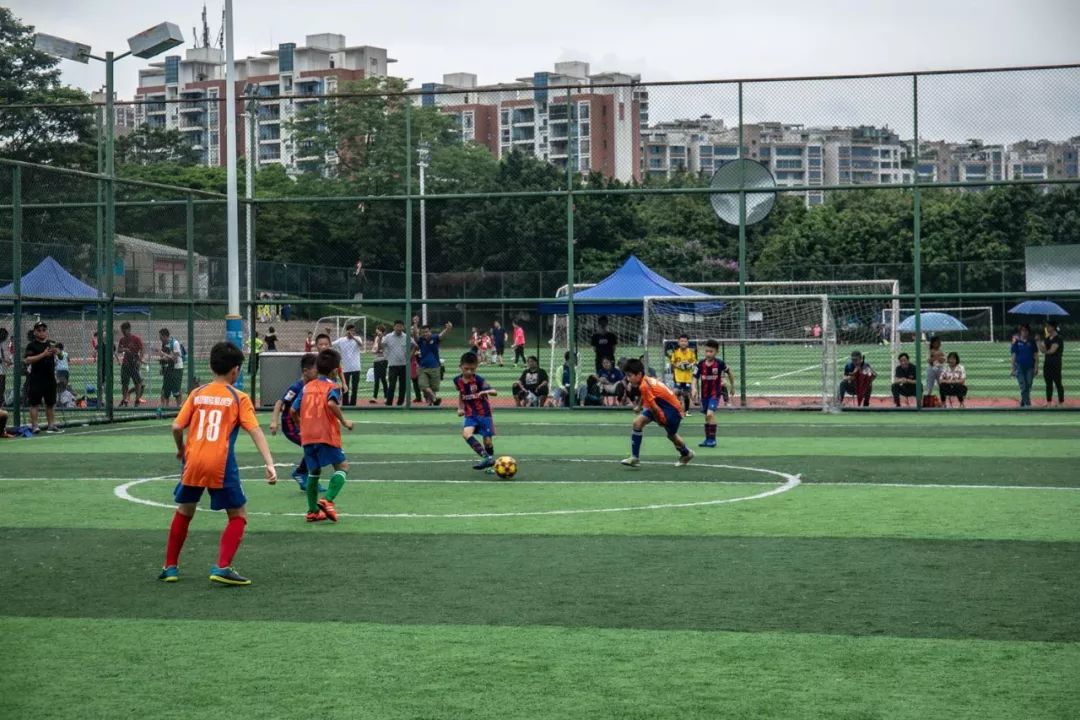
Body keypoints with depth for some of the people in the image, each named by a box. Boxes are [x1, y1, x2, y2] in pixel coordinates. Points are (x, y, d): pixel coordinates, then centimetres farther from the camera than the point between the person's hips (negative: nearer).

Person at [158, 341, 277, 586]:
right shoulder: (239, 398, 2)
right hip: (221, 465, -3)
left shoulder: (197, 394, 10)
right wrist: (270, 464, -13)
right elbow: (255, 432, -8)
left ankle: (170, 567, 26)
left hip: (193, 462, 3)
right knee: (238, 516, 10)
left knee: (184, 512, 23)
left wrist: (181, 450, 26)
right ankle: (222, 567, -5)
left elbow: (176, 427, 6)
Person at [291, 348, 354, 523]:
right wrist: (344, 421, -12)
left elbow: (294, 410, 11)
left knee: (314, 472, 17)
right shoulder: (332, 387, -3)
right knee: (342, 466, 5)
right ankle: (327, 500, -15)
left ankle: (313, 511, 17)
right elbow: (332, 404, -24)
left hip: (307, 436, 6)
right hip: (327, 435, -6)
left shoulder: (307, 387, 13)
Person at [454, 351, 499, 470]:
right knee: (466, 434, -23)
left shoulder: (478, 380, -15)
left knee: (487, 440, -3)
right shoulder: (458, 381, -1)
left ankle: (491, 460, 22)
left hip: (484, 413, -3)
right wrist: (460, 408, 10)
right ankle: (485, 457, -21)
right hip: (470, 415, 3)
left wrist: (485, 392, -42)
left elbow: (494, 392, -22)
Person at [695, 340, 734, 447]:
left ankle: (712, 439, -15)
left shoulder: (720, 363, -11)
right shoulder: (701, 364, -6)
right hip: (704, 393, 4)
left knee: (710, 414, -21)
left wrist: (732, 386, 14)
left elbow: (729, 373, 5)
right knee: (706, 416, 15)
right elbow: (695, 377, -6)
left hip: (715, 393, -4)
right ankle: (707, 439, 28)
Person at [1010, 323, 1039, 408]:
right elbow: (1013, 356, 2)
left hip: (1030, 368, 2)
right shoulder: (1016, 342, 2)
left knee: (1028, 387, 6)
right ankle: (1027, 404, -15)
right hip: (1020, 367, -2)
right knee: (1023, 387, -11)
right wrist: (1013, 369, -2)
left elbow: (1036, 356, 6)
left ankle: (1022, 403, 20)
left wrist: (1036, 368, -1)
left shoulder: (1032, 342, 6)